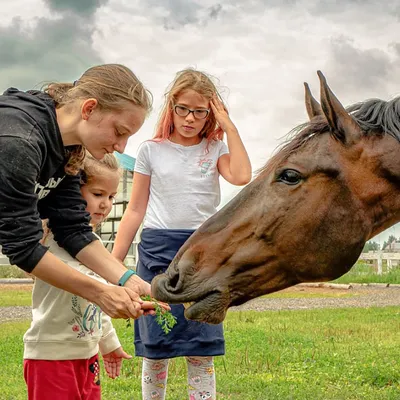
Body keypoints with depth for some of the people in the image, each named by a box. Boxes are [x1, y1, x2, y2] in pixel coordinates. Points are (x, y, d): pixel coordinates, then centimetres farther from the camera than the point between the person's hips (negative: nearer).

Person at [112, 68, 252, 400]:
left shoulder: (215, 149, 7)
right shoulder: (152, 150, 5)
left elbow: (241, 177, -15)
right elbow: (135, 211, 7)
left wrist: (229, 127, -7)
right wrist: (113, 264, 3)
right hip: (158, 250, 0)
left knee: (201, 352, 0)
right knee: (155, 350, 5)